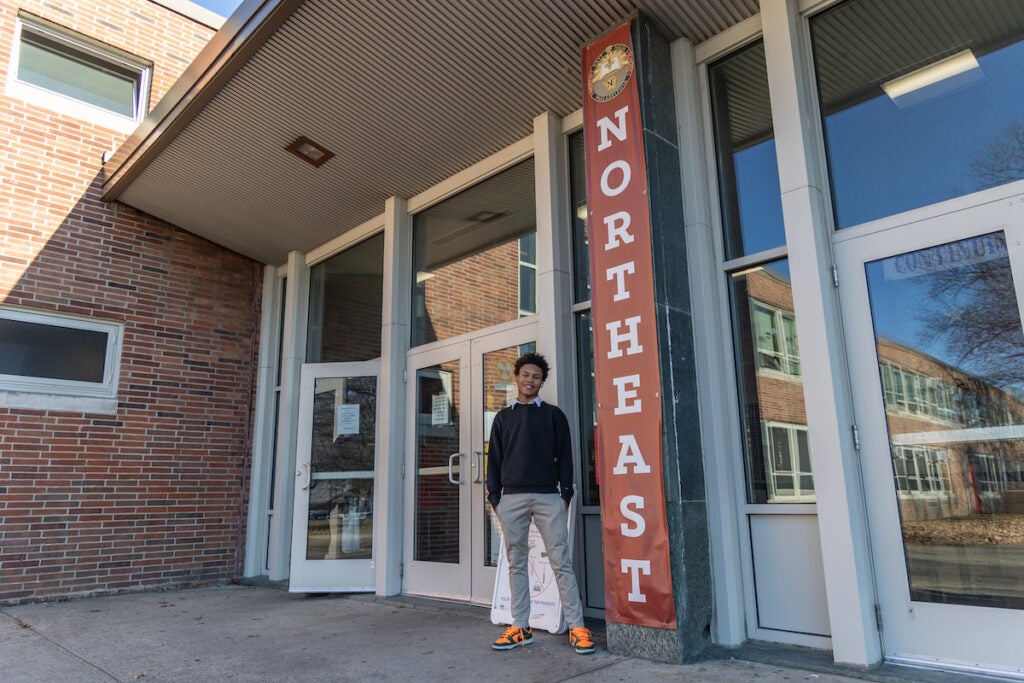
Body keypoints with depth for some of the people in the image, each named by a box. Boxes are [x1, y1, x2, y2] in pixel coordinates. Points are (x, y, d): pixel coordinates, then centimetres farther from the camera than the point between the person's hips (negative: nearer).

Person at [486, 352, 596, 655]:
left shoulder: (553, 414, 10)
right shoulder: (503, 417, 15)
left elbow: (564, 455, 6)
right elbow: (494, 459, 12)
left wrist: (566, 493, -2)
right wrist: (494, 496, 4)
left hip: (548, 496, -2)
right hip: (511, 498, 2)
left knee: (561, 562, -4)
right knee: (517, 563, 6)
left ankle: (577, 626, -1)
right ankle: (520, 627, 13)